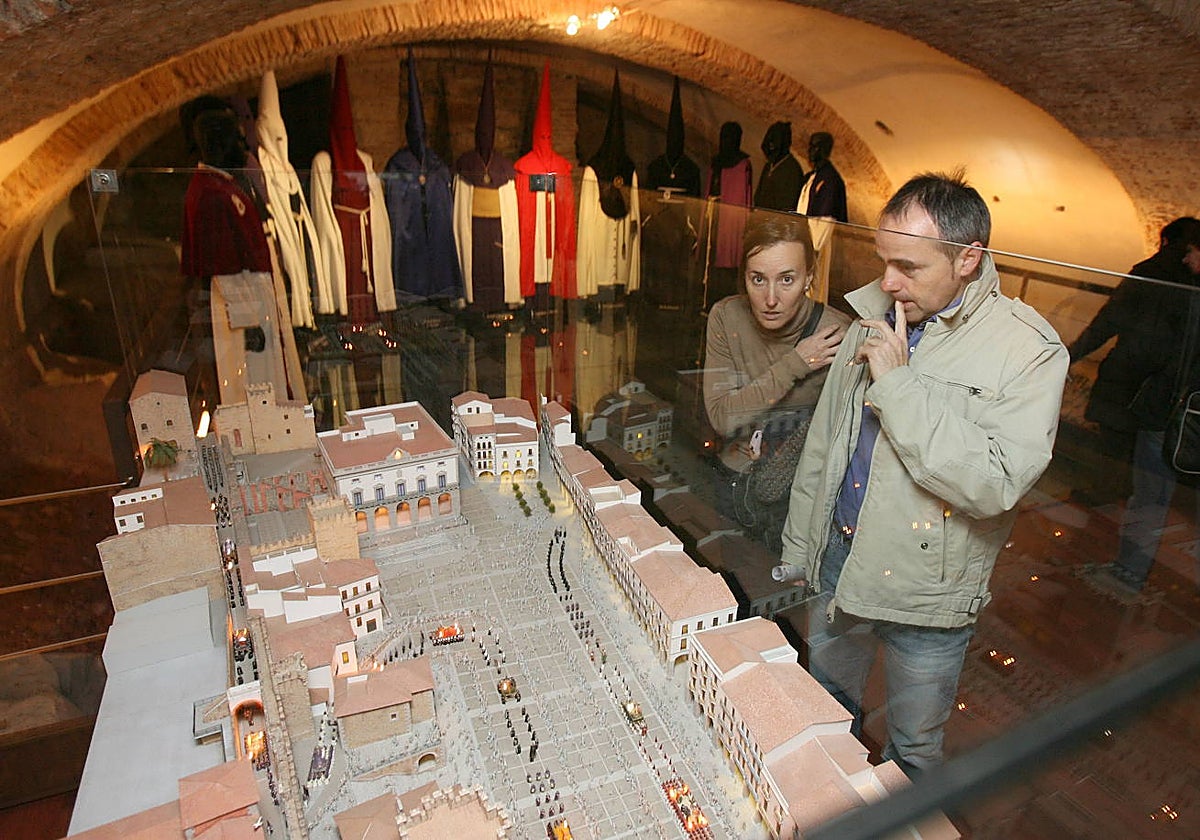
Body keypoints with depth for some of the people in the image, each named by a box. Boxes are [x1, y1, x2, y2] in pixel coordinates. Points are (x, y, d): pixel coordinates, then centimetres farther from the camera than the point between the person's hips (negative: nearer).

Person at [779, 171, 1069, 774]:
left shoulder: (1030, 351, -16)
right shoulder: (874, 318, 1)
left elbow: (995, 485, -28)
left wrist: (898, 383, -27)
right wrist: (797, 550, 12)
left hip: (924, 595, -5)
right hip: (836, 566, 5)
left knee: (913, 751, 18)